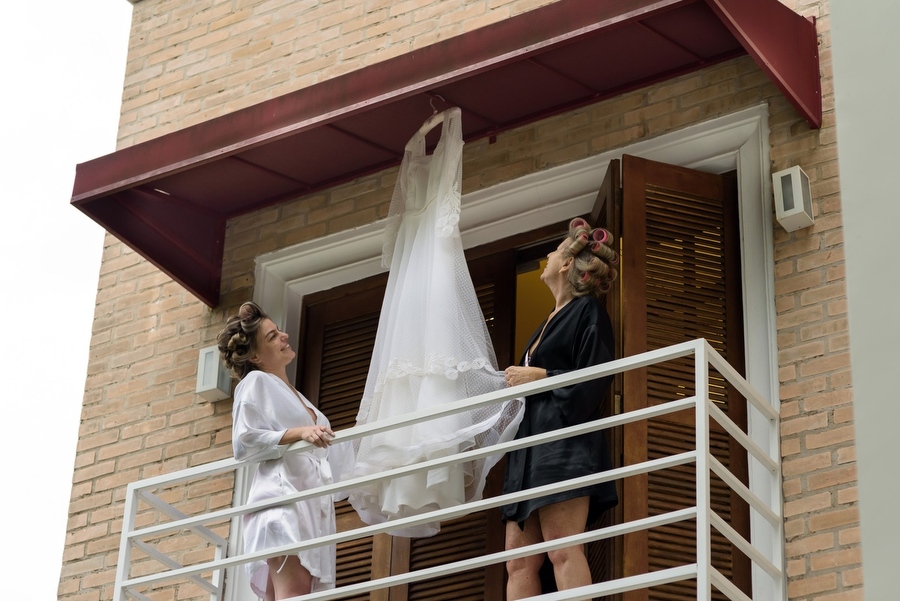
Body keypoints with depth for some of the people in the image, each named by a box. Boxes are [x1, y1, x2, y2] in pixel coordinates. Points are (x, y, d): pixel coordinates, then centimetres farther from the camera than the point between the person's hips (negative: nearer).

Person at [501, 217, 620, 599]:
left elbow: (593, 381, -11)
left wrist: (540, 377, -9)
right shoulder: (553, 320, 26)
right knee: (519, 562, 0)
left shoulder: (587, 310, 0)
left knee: (562, 550, -19)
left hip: (563, 438, -9)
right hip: (532, 445, 10)